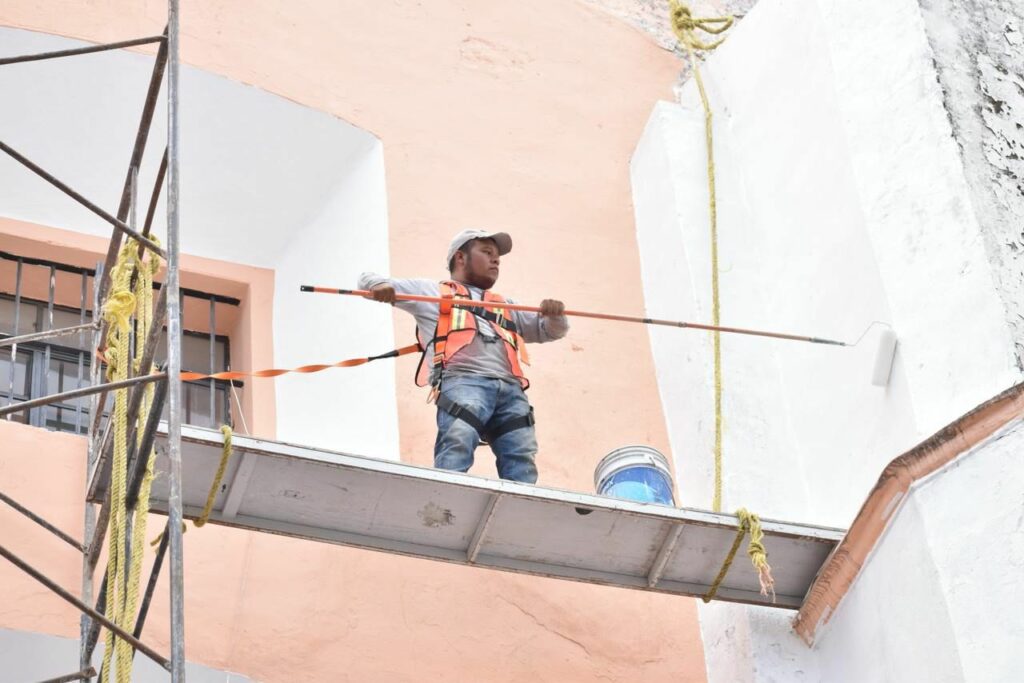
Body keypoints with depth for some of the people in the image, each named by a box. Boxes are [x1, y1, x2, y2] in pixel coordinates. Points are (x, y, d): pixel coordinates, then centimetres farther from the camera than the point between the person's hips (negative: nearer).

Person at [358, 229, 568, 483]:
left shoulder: (505, 306, 42)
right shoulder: (430, 290, 30)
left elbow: (551, 330, 38)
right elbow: (367, 280, 30)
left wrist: (555, 314, 11)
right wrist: (380, 285, 3)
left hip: (510, 388, 4)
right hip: (462, 379, -4)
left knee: (522, 467, -18)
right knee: (457, 445, -31)